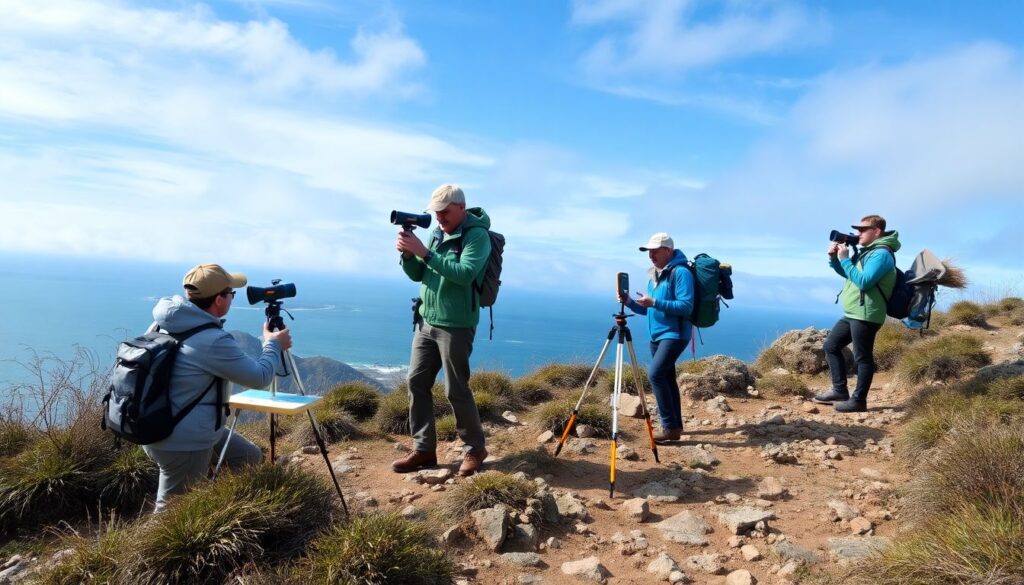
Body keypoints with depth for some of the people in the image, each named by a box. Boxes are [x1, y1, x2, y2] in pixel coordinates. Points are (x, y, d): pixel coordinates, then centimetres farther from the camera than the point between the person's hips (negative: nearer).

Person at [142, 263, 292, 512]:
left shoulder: (163, 323, -1)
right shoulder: (213, 341, -26)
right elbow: (260, 377, -14)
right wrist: (273, 345, 3)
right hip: (183, 444, -9)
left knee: (250, 459, 19)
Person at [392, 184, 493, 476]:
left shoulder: (477, 235, -12)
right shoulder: (437, 232, 11)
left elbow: (465, 274, -28)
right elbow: (417, 275, 10)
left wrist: (425, 253, -29)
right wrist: (408, 254, -10)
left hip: (456, 326, -7)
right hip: (426, 321, 8)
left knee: (456, 390, -1)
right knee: (417, 382, 6)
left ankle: (475, 449, 17)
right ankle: (423, 449, 17)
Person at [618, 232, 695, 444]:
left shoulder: (680, 272, -13)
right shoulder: (655, 275, 15)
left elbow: (686, 306, -21)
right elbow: (648, 310, 17)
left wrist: (654, 302, -25)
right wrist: (630, 302, -1)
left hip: (675, 334, -9)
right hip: (657, 335, 9)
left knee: (655, 374, -20)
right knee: (667, 378, 12)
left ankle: (670, 426, -13)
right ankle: (675, 426, 21)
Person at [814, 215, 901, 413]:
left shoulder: (881, 254, -13)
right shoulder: (867, 251, 18)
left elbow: (863, 281, -23)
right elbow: (846, 273, 26)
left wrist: (845, 259, -18)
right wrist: (834, 257, 8)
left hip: (866, 315, -10)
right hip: (852, 314, 10)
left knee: (862, 357, -4)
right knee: (831, 346, 13)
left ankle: (858, 400, 3)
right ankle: (840, 391, 18)